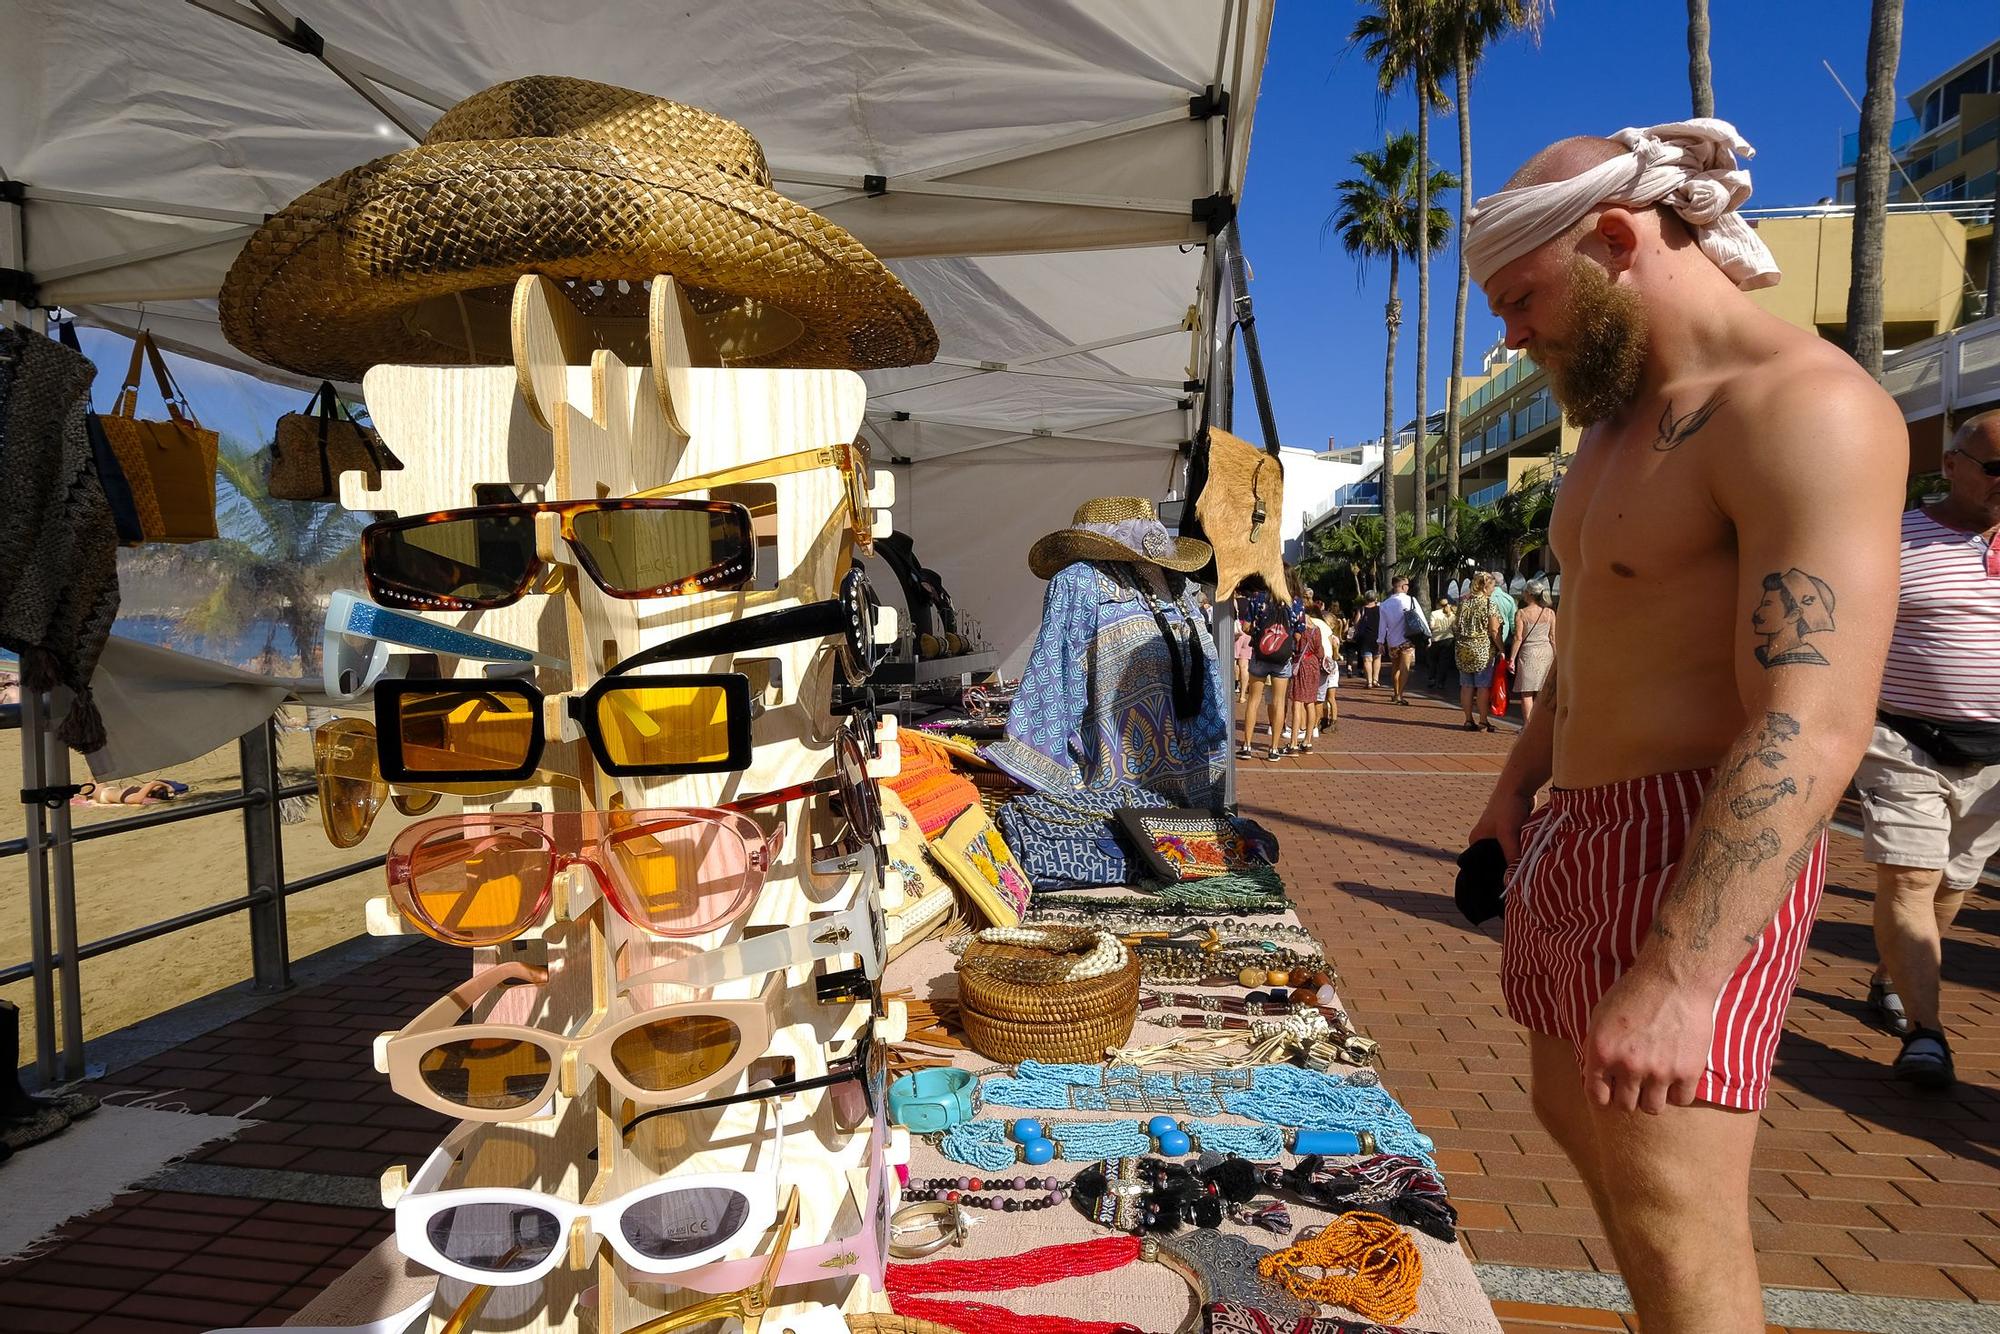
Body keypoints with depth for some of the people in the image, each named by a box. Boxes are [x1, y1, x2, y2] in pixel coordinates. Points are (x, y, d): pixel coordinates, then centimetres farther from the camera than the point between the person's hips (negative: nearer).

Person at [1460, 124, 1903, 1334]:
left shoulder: (1803, 410, -19)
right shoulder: (1621, 411, 12)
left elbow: (1814, 727, -28)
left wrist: (1677, 977, -32)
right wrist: (1522, 777, 22)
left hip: (1694, 851, -10)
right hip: (1575, 832, 10)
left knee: (1675, 1228, -4)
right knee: (1575, 1114, 21)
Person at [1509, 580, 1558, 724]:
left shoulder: (1521, 613, -7)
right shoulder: (1550, 613, 4)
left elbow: (1518, 638, -9)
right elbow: (1553, 638, 6)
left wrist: (1512, 658, -4)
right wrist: (1556, 658, 12)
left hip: (1528, 652, -4)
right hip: (1546, 652, 4)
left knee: (1526, 693, 0)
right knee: (1542, 692, 11)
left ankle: (1527, 726, -3)